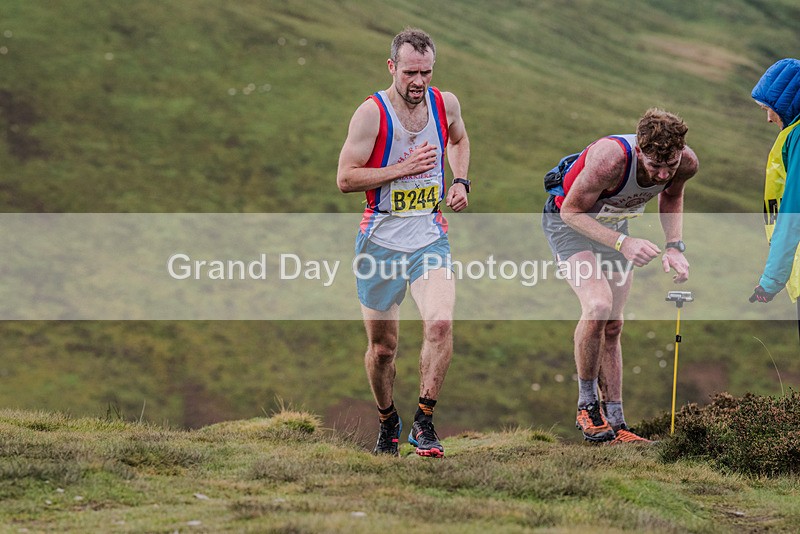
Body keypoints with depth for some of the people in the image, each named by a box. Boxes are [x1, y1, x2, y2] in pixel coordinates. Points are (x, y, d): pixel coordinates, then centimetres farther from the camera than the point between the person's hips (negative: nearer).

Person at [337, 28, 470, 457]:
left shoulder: (446, 104, 1)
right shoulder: (371, 113, -12)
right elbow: (345, 179, -13)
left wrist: (460, 182, 8)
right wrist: (403, 169, -19)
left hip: (430, 237, 2)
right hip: (381, 240, -2)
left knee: (440, 324, -22)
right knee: (382, 347, 7)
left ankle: (423, 424, -11)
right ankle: (387, 422, 33)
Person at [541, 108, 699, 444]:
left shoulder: (685, 162, -22)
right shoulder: (610, 159, -40)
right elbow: (572, 211, -27)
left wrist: (675, 246, -8)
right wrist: (621, 243, -38)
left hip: (614, 225, 6)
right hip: (570, 222, -6)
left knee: (612, 327, 4)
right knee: (598, 305, -26)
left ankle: (614, 423, 10)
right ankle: (587, 405, -9)